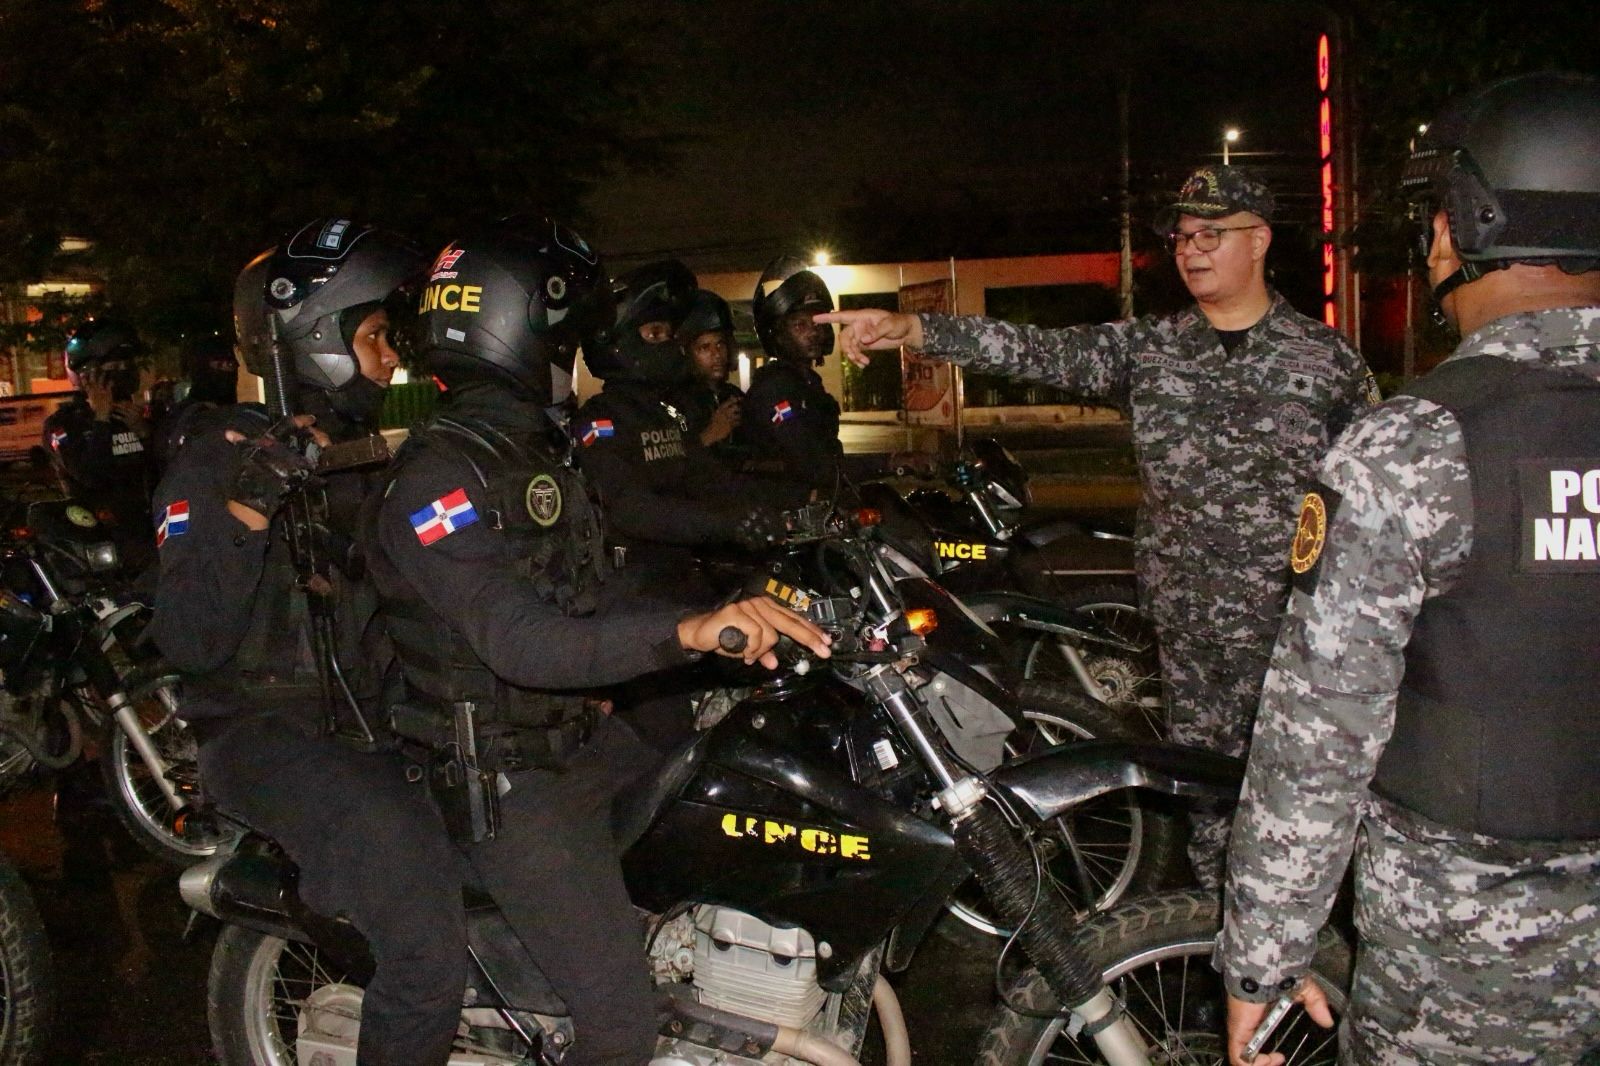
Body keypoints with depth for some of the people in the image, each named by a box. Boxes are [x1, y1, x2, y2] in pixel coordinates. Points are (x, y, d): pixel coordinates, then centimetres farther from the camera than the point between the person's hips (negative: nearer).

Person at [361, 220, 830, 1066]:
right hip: (504, 783, -9)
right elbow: (518, 643, -35)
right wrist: (686, 631, -49)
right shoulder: (437, 478, -21)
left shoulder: (537, 449, 10)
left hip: (581, 739, 9)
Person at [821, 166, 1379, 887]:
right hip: (1188, 628, 3)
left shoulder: (1328, 358, -1)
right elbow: (1040, 351, -9)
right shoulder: (1146, 349, 4)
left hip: (1298, 627, -2)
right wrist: (913, 329, -23)